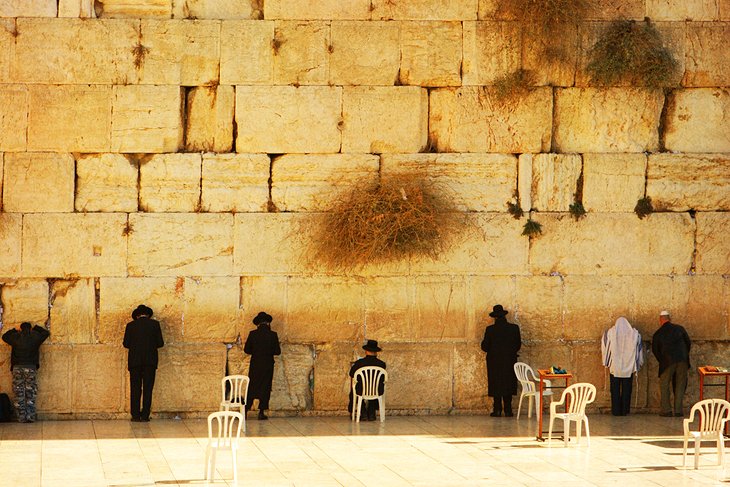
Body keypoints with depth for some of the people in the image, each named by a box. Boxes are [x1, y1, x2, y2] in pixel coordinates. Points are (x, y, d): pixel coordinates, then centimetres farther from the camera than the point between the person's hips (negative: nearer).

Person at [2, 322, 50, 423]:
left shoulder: (15, 337, 7)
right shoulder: (35, 336, 4)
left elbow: (4, 336, 26)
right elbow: (46, 333, 21)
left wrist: (14, 330, 33)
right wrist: (35, 328, 29)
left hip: (17, 368, 1)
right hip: (31, 367, -1)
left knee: (19, 393, 3)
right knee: (30, 393, 2)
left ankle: (21, 417, -2)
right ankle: (30, 416, -4)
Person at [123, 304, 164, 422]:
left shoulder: (131, 325, 4)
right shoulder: (154, 324, 4)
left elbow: (126, 343, 1)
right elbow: (160, 343, 1)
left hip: (134, 360, 0)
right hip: (150, 360, 0)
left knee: (135, 388, 3)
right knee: (148, 388, 3)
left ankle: (135, 415, -1)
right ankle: (145, 415, -1)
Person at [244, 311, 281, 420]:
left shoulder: (253, 334, -6)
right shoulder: (273, 335, -8)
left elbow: (246, 349, -3)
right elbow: (277, 351, -6)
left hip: (255, 366, 1)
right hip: (268, 365, -1)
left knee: (251, 388, 8)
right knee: (265, 388, 7)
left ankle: (245, 410, 4)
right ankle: (261, 412, 6)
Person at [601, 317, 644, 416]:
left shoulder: (610, 332, 0)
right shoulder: (634, 333, 2)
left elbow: (605, 347, 5)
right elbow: (639, 349, 9)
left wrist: (606, 362, 16)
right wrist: (639, 364, 18)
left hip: (614, 366, -1)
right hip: (629, 367, 1)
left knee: (615, 389, 5)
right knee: (626, 389, 8)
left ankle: (616, 411, 4)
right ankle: (625, 410, 7)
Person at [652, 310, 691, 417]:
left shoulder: (657, 334, 2)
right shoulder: (680, 329, 4)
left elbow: (655, 350, 8)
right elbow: (688, 343, 8)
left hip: (667, 362, -2)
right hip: (682, 361, 2)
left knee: (664, 385, 10)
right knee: (680, 385, 9)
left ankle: (666, 409, 5)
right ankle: (678, 410, 7)